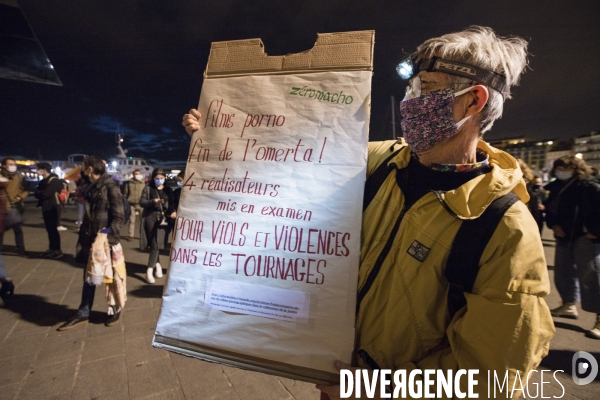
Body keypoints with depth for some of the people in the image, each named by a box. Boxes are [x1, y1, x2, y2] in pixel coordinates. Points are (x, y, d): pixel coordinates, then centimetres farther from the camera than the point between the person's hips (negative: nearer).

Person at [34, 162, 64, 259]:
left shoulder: (54, 180, -14)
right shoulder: (43, 181, 15)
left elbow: (46, 193, -21)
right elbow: (36, 193, 10)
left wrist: (38, 193, -2)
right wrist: (40, 193, -11)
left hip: (52, 208, -9)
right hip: (46, 207, 9)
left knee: (53, 229, -6)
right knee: (49, 229, 12)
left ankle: (57, 250, -1)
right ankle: (52, 249, 20)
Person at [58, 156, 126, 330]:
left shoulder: (111, 187, -12)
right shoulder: (92, 188, 12)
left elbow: (119, 217, -15)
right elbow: (90, 216, 17)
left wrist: (105, 234, -23)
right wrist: (85, 235, 13)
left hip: (108, 241, -8)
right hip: (92, 240, 8)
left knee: (113, 276, 5)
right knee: (89, 276, 15)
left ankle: (115, 310, 23)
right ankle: (83, 313, 28)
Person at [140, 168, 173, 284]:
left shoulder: (168, 190, 12)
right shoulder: (148, 188, 7)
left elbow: (171, 204, 11)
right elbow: (141, 202, 0)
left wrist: (172, 212, -9)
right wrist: (153, 201, -17)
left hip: (163, 218, 1)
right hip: (150, 217, -1)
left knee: (155, 244, -3)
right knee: (153, 244, 1)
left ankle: (149, 270, -1)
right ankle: (157, 265, 21)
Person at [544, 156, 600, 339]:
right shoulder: (556, 187, 9)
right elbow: (550, 208, 18)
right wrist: (553, 225, 3)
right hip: (564, 237, 7)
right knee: (563, 273, 16)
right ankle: (569, 306, 34)